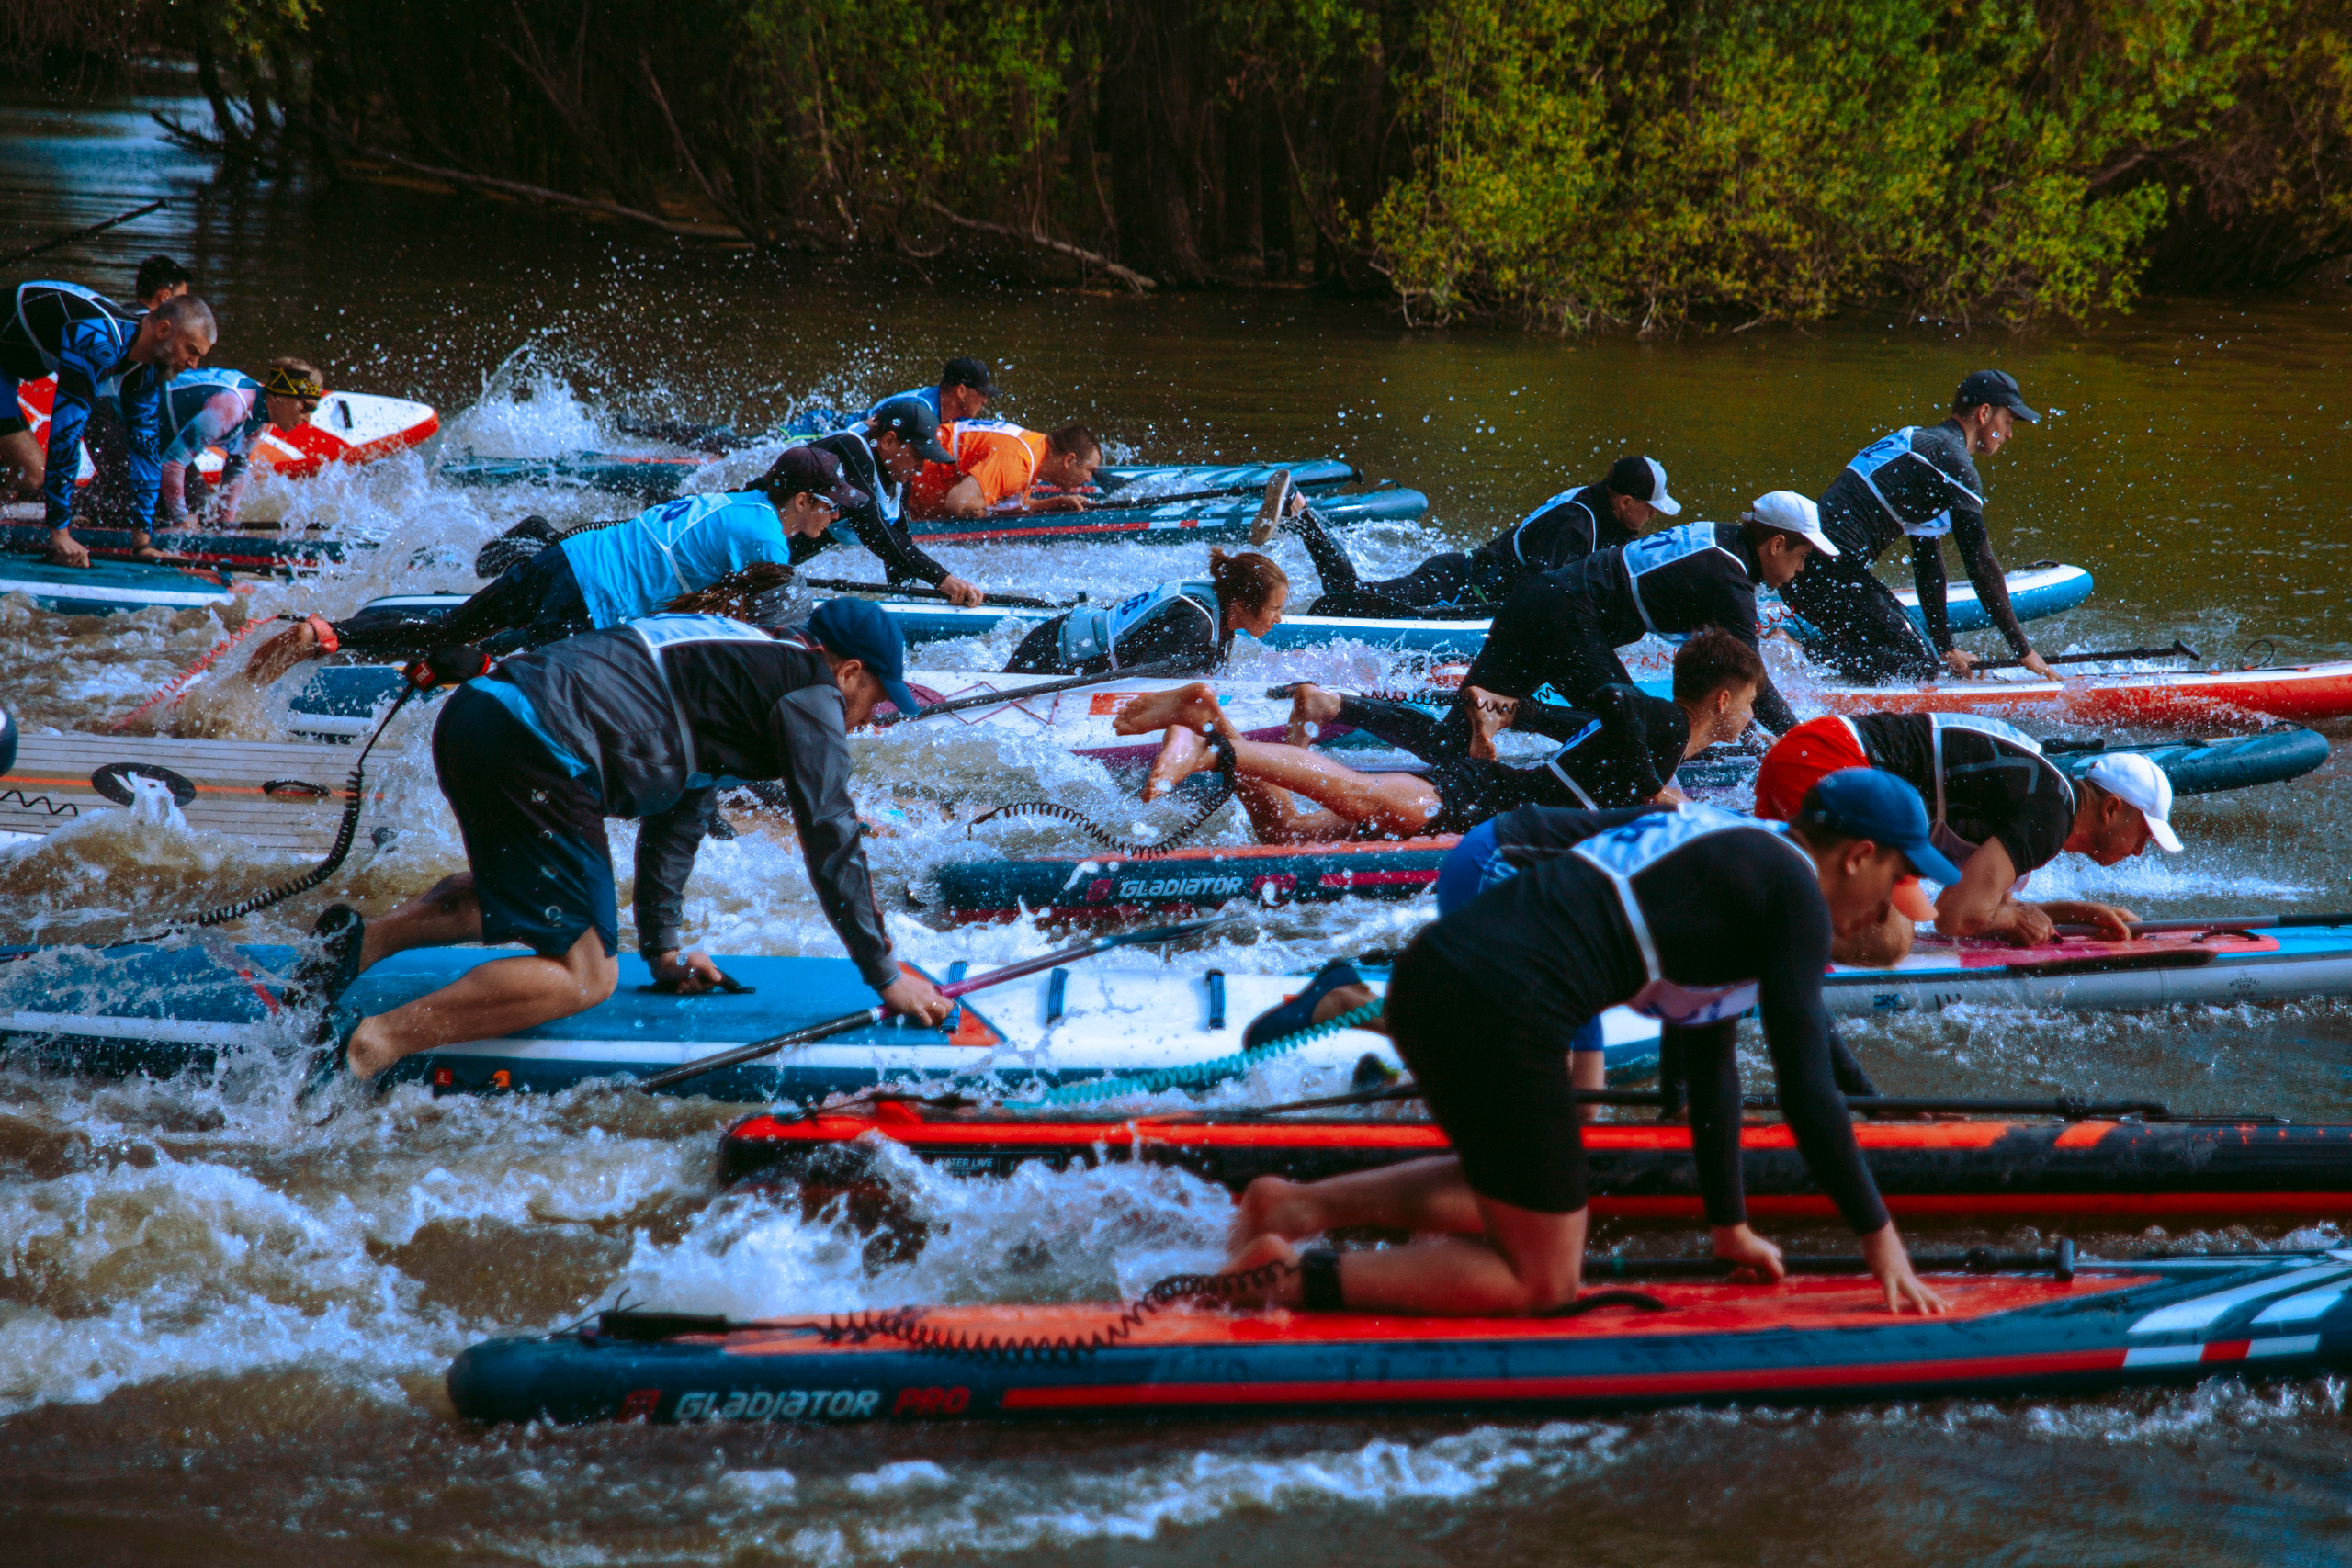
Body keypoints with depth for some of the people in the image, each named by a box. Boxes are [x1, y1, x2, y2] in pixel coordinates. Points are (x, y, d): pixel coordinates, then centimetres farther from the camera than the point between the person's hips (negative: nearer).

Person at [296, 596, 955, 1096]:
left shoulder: (734, 661, 30)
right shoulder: (811, 689, 4)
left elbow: (676, 812, 35)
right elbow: (831, 842, 1)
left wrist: (661, 946, 37)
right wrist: (887, 978, 7)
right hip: (535, 755, -10)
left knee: (522, 891, 35)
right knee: (585, 975, -4)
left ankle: (363, 940, 14)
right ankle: (367, 1046, -15)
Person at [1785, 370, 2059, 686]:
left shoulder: (1919, 441, 25)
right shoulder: (1954, 461, -6)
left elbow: (1927, 561, 26)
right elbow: (1981, 565, -7)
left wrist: (1944, 647, 26)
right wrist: (2024, 651, -1)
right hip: (1829, 568, -10)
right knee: (1920, 666, -6)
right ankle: (1817, 653, -19)